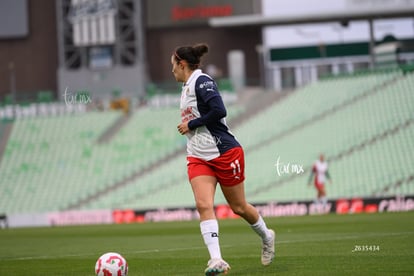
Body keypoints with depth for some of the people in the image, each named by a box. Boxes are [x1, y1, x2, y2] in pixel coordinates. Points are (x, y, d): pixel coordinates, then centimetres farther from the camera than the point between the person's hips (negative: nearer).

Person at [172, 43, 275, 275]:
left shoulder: (202, 82, -14)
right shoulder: (187, 86, 15)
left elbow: (219, 111, -26)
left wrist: (190, 125, -17)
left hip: (225, 153, -8)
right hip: (199, 158, 8)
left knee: (239, 208, 6)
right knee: (204, 205, -15)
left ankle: (267, 237, 34)